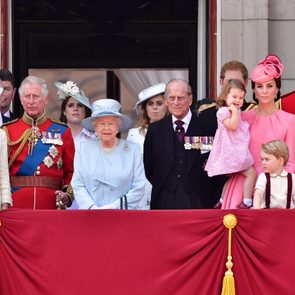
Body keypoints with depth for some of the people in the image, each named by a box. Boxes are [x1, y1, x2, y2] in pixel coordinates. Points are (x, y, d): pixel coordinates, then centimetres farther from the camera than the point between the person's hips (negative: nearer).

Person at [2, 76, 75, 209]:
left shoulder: (62, 132, 8)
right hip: (16, 206, 0)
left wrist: (68, 195, -8)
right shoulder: (8, 131, 6)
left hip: (51, 205, 1)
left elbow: (71, 172, 9)